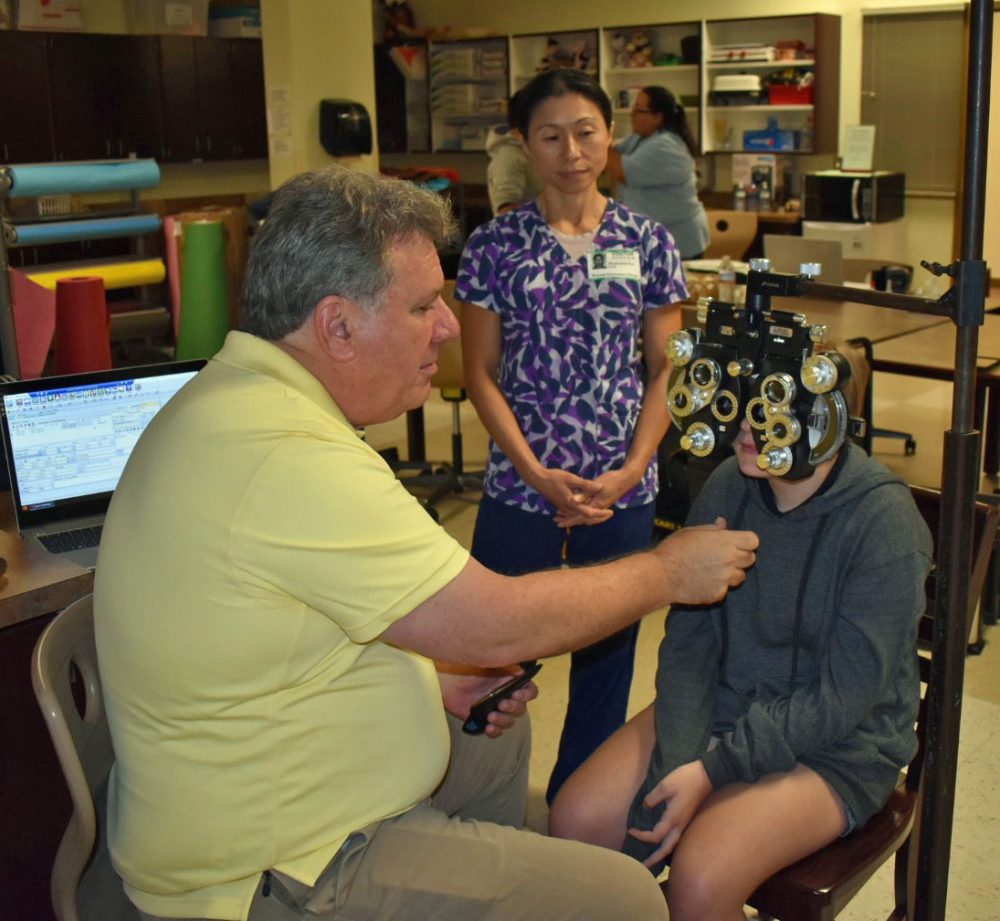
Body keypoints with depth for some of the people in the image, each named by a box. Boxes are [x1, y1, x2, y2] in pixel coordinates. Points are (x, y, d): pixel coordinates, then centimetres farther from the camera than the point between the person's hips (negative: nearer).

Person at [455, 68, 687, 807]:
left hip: (623, 492, 2)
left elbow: (665, 369, 4)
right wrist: (539, 476, -12)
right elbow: (480, 373, -1)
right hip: (519, 488, -1)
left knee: (607, 649, 12)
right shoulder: (495, 246, -2)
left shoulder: (647, 241, 2)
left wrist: (629, 471, -8)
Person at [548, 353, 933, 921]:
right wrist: (674, 768, -16)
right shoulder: (728, 486, -5)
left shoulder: (884, 521, -20)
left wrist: (712, 771, -21)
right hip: (723, 703, 5)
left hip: (837, 746, -5)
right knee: (575, 822, -12)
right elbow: (688, 642, -4)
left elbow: (841, 699, -19)